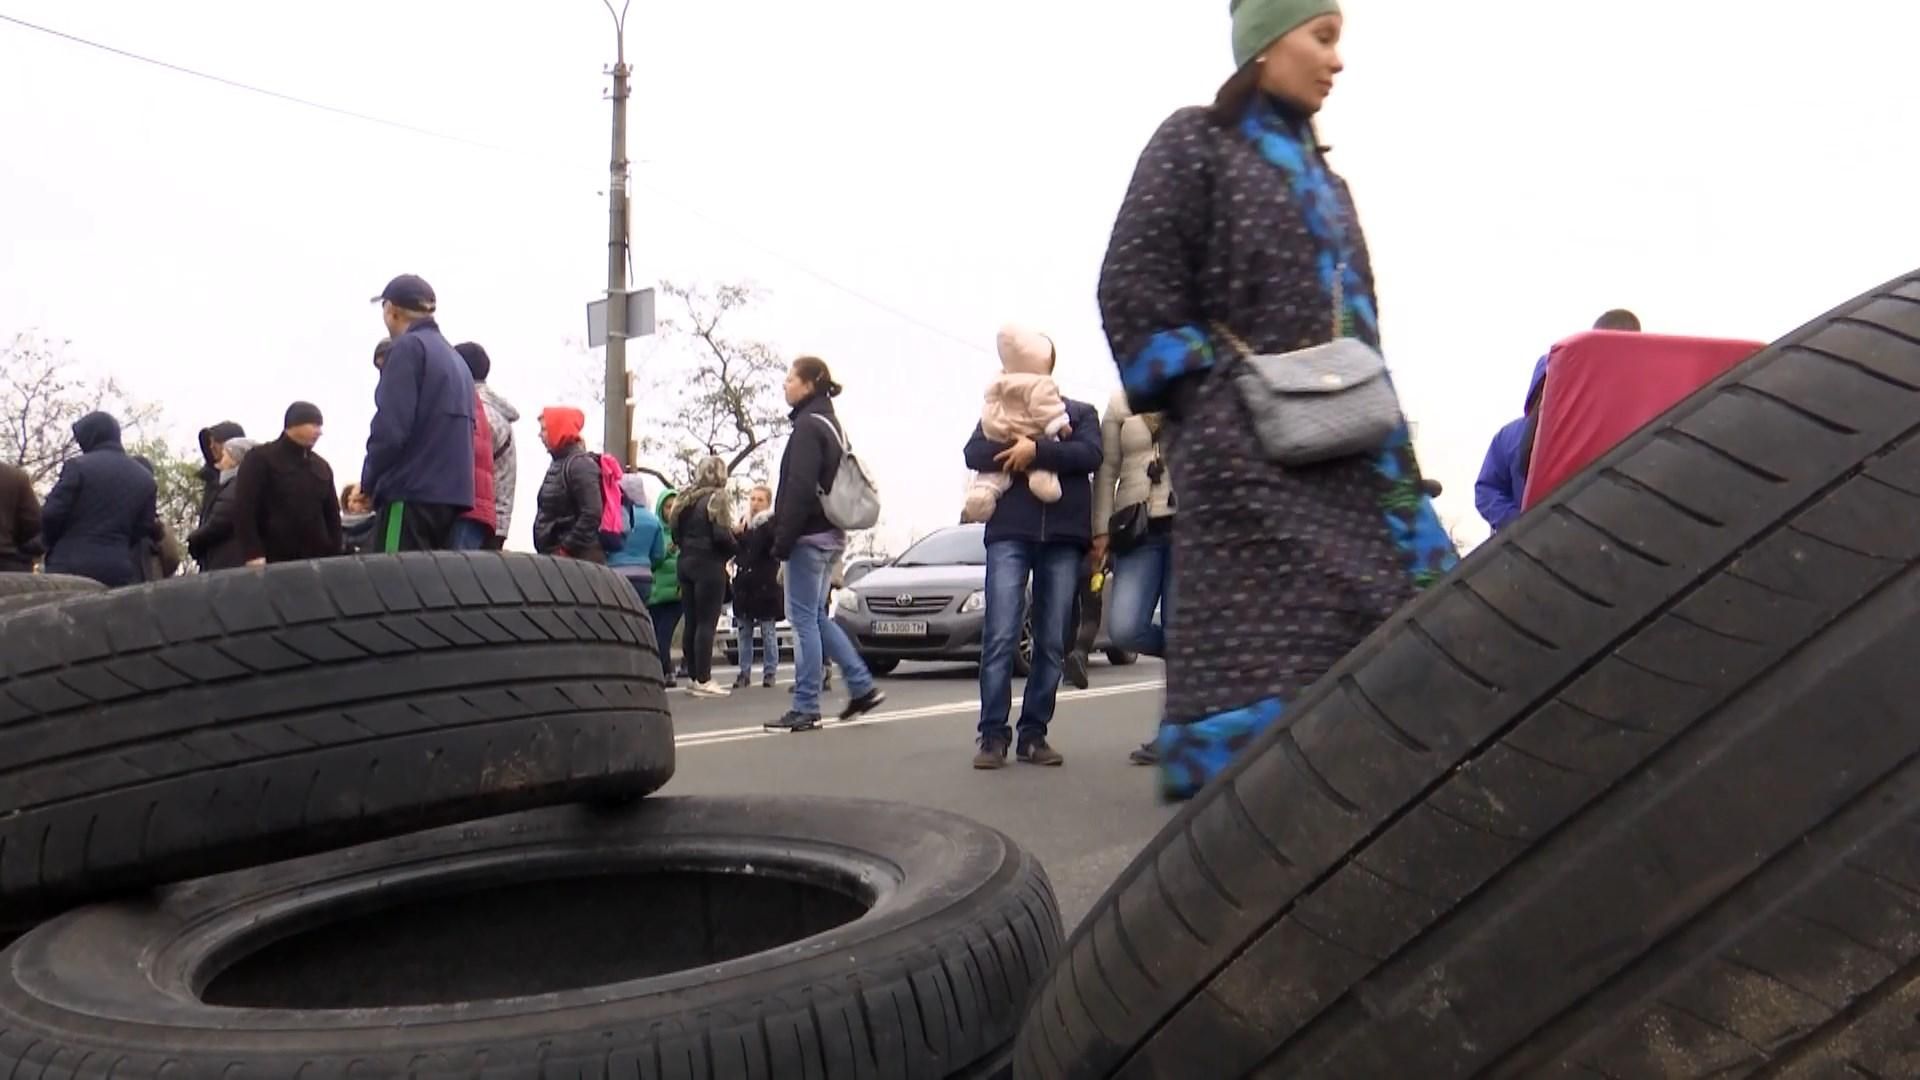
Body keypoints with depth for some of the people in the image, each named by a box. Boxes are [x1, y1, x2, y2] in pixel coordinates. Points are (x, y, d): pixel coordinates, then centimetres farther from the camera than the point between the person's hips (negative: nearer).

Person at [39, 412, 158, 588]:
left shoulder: (78, 466, -3)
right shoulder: (145, 478, 11)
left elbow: (51, 514, -4)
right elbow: (144, 530, 9)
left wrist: (49, 543, 14)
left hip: (72, 567, -4)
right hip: (119, 570, 4)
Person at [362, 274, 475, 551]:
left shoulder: (408, 348, -4)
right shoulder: (456, 359, 21)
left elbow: (390, 426, -14)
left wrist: (369, 479, 0)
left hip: (412, 492, -8)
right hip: (451, 492, 8)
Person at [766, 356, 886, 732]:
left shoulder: (808, 425, -12)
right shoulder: (829, 423, 18)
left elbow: (800, 488, -20)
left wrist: (783, 539, -18)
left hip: (810, 534, -10)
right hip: (830, 533, 10)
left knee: (804, 618, -5)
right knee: (816, 616, 16)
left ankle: (806, 708, -2)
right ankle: (863, 686, 15)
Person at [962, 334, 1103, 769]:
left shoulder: (1081, 412, 19)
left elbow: (1090, 454, -2)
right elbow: (974, 454, 2)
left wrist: (1035, 449, -13)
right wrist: (1018, 448, -12)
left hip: (1064, 536, 1)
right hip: (1010, 531, -1)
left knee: (1053, 642, 0)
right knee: (1000, 636, -11)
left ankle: (1034, 734, 7)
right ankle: (993, 736, -8)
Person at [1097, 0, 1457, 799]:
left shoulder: (1323, 178, 23)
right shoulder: (1194, 144, 2)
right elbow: (1132, 289, -6)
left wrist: (1384, 426, 13)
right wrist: (1215, 393, -10)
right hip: (1248, 448, -7)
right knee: (1259, 647, -11)